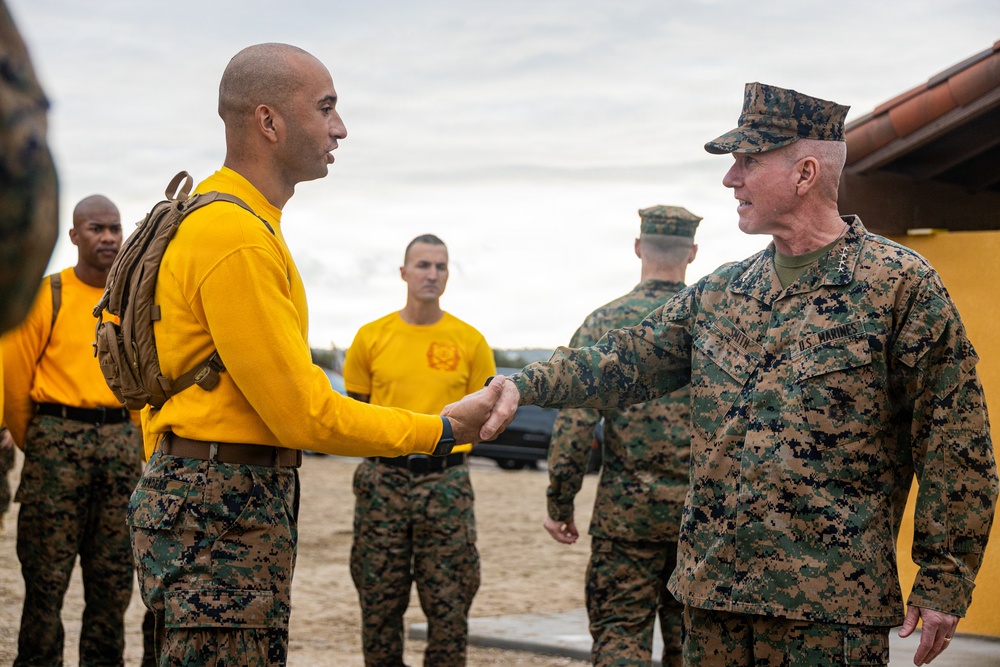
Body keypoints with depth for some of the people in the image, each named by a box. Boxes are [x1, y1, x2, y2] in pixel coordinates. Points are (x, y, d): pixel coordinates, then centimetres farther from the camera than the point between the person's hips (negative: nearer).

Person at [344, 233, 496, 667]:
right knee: (379, 601, 5)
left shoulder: (470, 342, 2)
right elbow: (355, 407, 13)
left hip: (446, 481, -1)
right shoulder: (372, 337, 3)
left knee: (449, 603, 2)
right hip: (383, 480, 1)